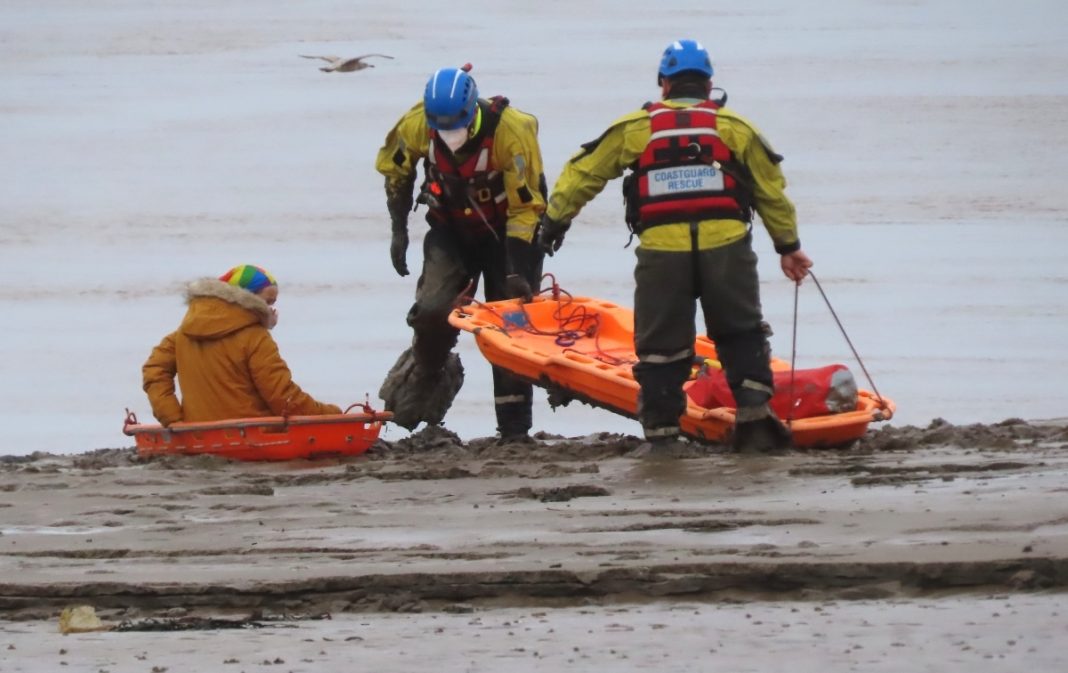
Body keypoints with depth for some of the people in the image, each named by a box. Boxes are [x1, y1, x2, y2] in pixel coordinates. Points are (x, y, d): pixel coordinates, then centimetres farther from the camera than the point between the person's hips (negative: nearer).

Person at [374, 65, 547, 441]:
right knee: (432, 310, -17)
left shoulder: (510, 131, -30)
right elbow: (395, 170, 4)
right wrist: (399, 230, 3)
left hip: (504, 233, -2)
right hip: (450, 231, 2)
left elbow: (527, 205, -23)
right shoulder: (417, 125, -20)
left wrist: (517, 270, -26)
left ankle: (514, 426, 2)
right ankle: (426, 375, 13)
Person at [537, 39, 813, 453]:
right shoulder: (736, 127, 14)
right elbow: (771, 191, 19)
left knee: (660, 344, 9)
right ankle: (754, 415, 4)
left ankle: (660, 434, 7)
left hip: (661, 250, 0)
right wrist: (789, 247, 29)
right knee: (741, 336, 17)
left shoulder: (634, 128, 13)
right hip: (726, 246, 0)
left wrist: (555, 220, 30)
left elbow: (582, 172, 17)